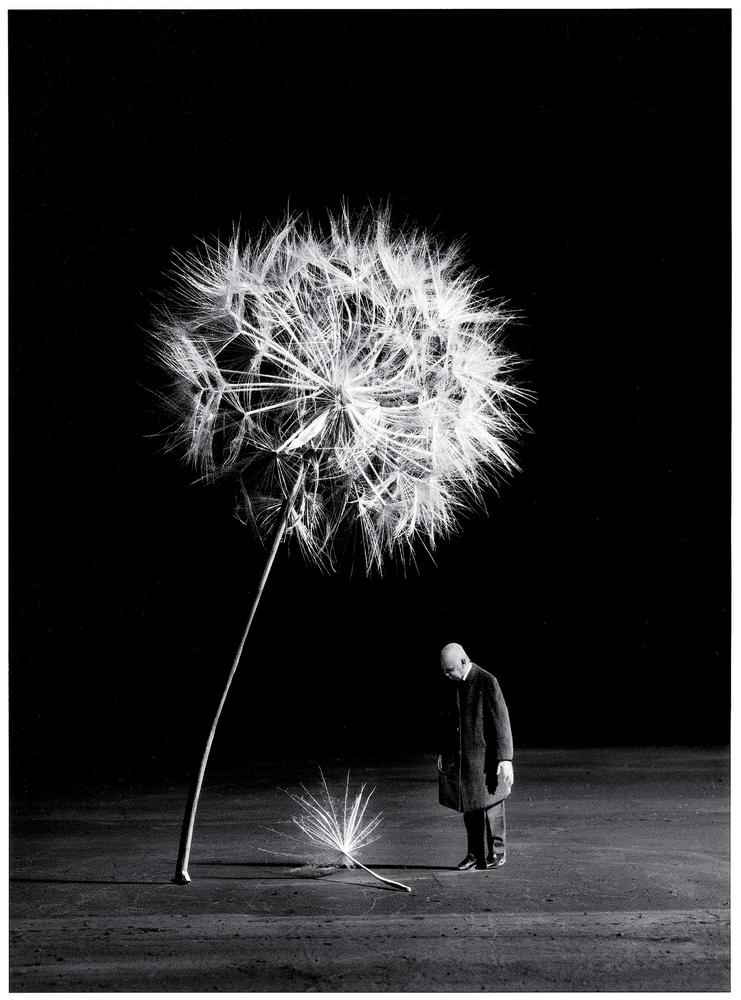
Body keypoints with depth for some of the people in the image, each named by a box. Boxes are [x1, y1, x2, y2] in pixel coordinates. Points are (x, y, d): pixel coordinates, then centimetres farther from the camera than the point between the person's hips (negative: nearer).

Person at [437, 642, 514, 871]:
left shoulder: (487, 682, -13)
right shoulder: (451, 686, 6)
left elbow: (501, 721, -13)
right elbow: (445, 721, 17)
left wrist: (505, 759, -16)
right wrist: (441, 752, 10)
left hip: (485, 757, -6)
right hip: (458, 758, 6)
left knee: (489, 807, 2)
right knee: (469, 809, 10)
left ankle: (496, 853, 16)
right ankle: (475, 855, 20)